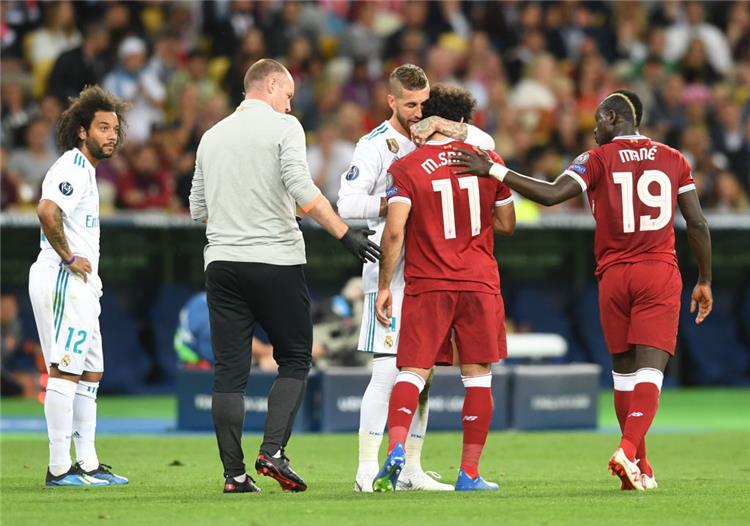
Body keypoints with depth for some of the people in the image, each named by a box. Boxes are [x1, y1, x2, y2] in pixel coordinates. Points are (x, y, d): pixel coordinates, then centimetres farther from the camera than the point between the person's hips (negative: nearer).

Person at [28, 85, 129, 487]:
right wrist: (68, 257, -19)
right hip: (64, 282, -11)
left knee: (90, 372, 13)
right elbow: (47, 211, -29)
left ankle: (88, 464, 17)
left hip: (80, 285, 11)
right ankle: (59, 467, -13)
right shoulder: (73, 167, -13)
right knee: (65, 369, -11)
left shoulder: (84, 168, 21)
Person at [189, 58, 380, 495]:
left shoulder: (212, 137, 13)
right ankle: (273, 451, -9)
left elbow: (199, 209, 17)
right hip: (277, 261, -4)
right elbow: (302, 191, -16)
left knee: (229, 371, 4)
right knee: (295, 360, 8)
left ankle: (234, 473, 0)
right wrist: (346, 234, -14)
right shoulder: (283, 127, -3)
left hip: (222, 262, 4)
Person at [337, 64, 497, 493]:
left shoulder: (435, 137, 11)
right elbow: (347, 203, -11)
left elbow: (486, 144, 2)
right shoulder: (376, 145, -6)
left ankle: (411, 469, 13)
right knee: (388, 370, -12)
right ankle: (367, 469, -10)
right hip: (391, 267, -6)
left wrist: (442, 125, -11)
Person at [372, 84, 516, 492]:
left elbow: (394, 231, -12)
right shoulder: (488, 162, 4)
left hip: (427, 286, -1)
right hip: (479, 282, 1)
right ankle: (469, 472, 7)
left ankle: (396, 449, -24)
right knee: (477, 376, 8)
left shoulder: (405, 168, -3)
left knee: (412, 372, -1)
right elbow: (507, 224, 11)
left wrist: (384, 286, -5)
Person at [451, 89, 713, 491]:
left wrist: (494, 171, -12)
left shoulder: (598, 160, -1)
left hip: (614, 276, 0)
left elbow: (551, 194, -15)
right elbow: (697, 224, 7)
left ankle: (639, 465, 15)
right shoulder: (673, 160, 8)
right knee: (649, 371, -7)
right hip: (661, 274, 0)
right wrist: (704, 281, 17)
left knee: (624, 372, 11)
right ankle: (629, 451, -28)